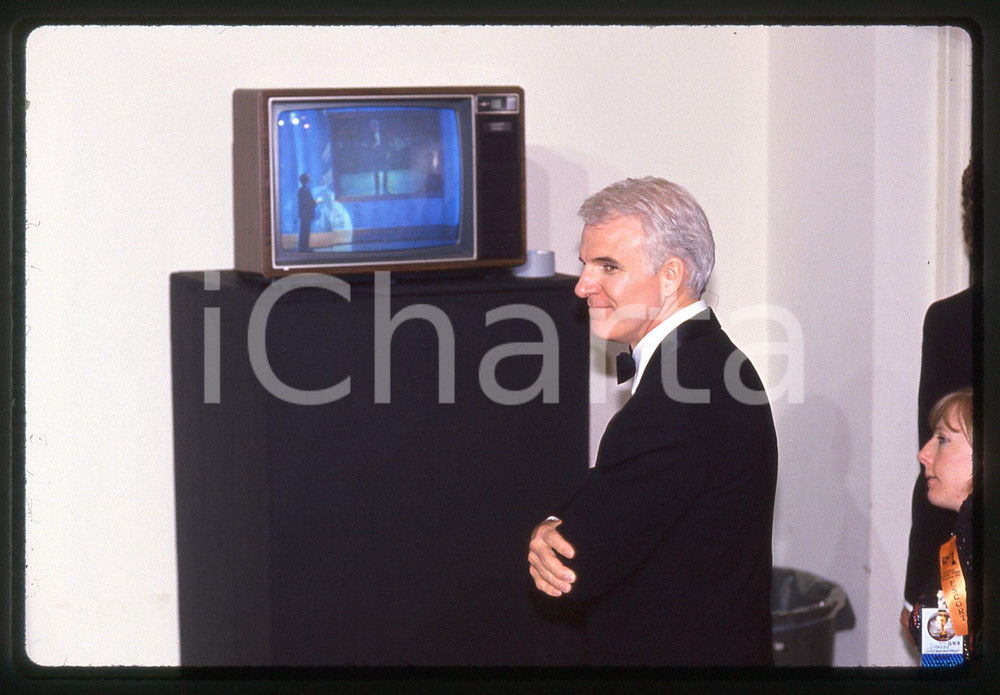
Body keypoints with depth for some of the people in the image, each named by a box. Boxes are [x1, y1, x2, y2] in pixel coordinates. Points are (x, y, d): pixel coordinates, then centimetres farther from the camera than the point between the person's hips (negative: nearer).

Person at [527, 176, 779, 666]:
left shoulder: (680, 393, -26)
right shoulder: (706, 359, 6)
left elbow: (582, 569, -25)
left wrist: (545, 539, -5)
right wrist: (551, 531, -13)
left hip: (676, 651, -8)